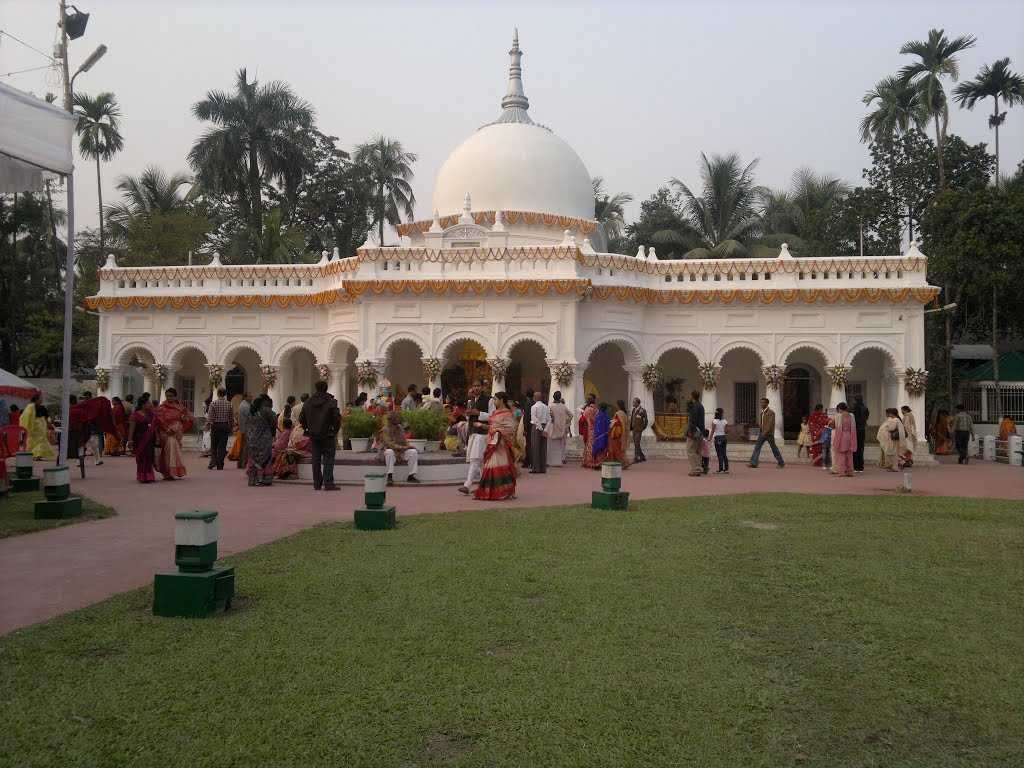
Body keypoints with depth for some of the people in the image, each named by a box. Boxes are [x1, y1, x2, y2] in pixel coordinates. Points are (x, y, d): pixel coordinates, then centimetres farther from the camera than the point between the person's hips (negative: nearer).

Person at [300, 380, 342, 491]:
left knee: (316, 460, 10)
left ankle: (317, 484, 11)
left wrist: (307, 429, 19)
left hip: (313, 435, 4)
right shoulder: (331, 402, -8)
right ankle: (328, 484, -10)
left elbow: (301, 418, 10)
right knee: (328, 459, -2)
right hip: (327, 435, -4)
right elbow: (337, 418, -12)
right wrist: (335, 430, 1)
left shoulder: (308, 402, 6)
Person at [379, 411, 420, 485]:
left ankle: (411, 476, -18)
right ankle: (390, 476, -38)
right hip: (389, 450, -6)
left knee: (413, 452, -17)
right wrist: (402, 447, -30)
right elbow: (389, 444, -24)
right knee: (389, 452, -40)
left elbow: (404, 440, 15)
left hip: (401, 451, 6)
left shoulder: (400, 428, 7)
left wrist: (408, 446, -8)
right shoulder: (385, 430, -13)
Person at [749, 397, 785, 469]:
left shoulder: (771, 412, -13)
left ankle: (781, 463, 18)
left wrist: (765, 432, -26)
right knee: (757, 446, -5)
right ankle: (754, 463, -9)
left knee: (774, 448, 3)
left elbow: (771, 423, -21)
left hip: (769, 433, -7)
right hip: (762, 433, 7)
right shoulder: (762, 412, 11)